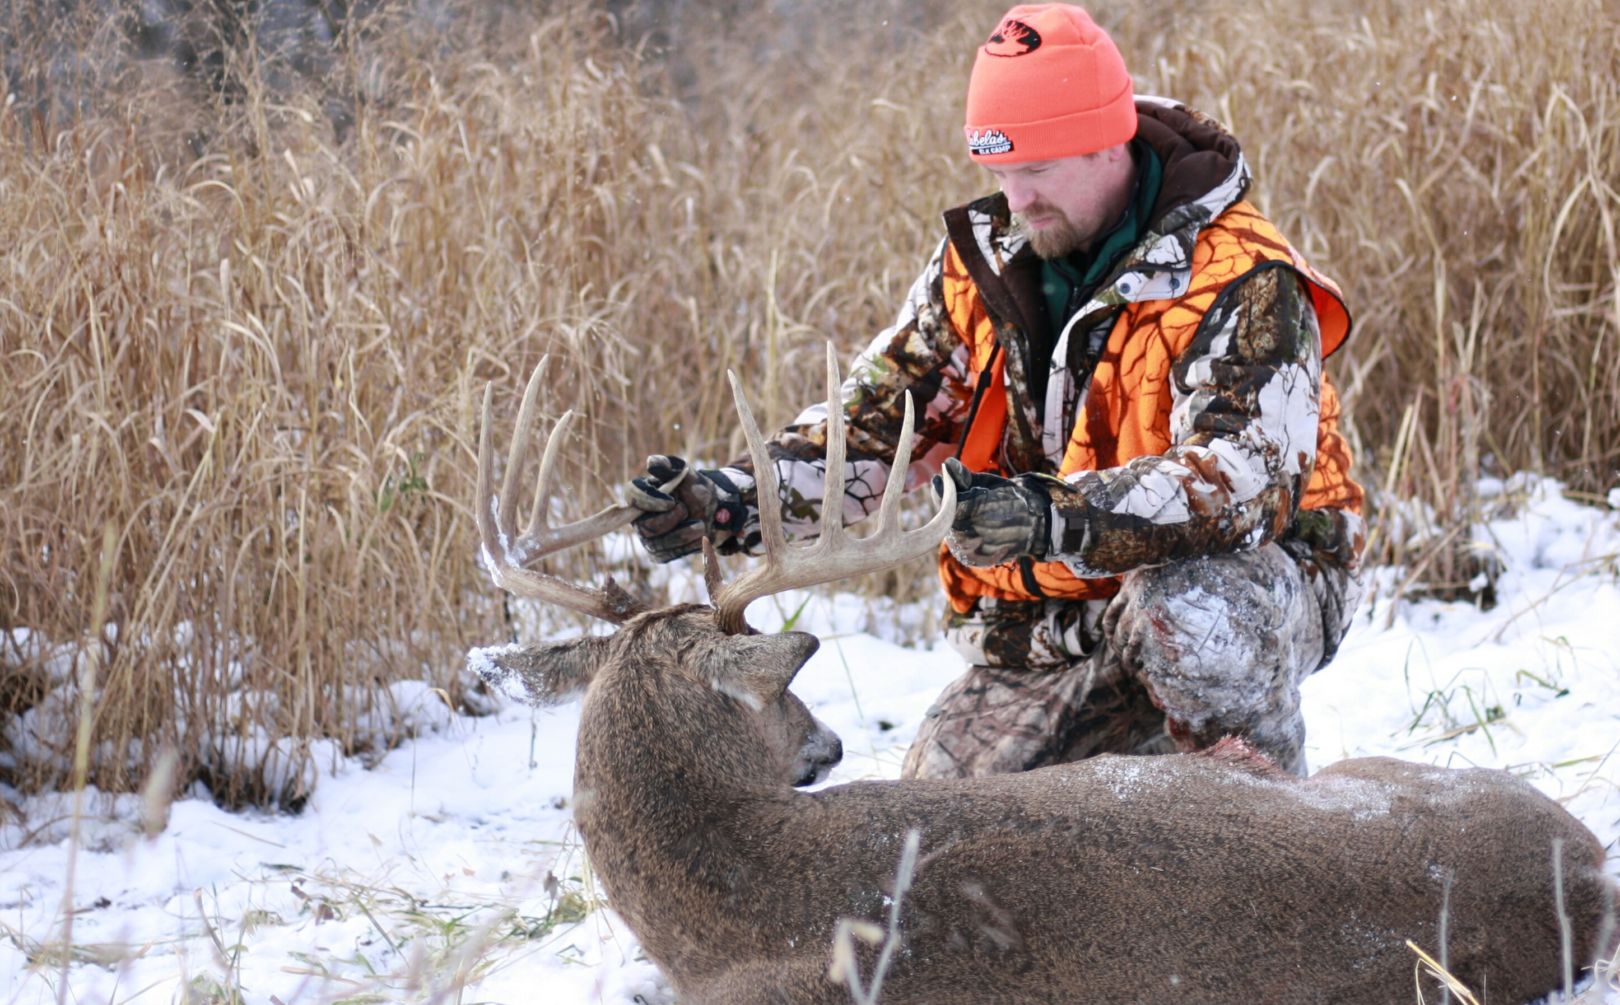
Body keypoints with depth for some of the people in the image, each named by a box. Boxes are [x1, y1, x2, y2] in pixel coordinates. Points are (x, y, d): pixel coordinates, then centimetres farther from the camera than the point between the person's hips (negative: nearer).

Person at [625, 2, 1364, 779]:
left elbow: (1241, 481, -34)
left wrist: (1052, 518, -48)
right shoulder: (985, 260, -2)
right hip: (1072, 613, 5)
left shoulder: (1240, 285, -21)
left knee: (1186, 610, -39)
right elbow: (875, 418, 0)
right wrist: (734, 502, -18)